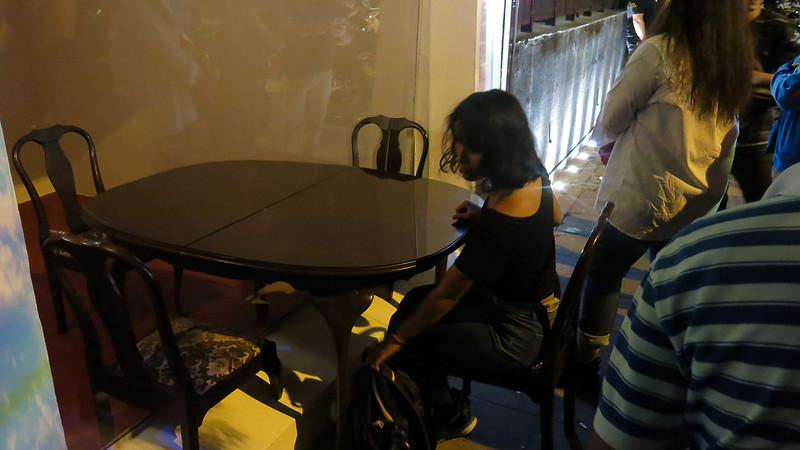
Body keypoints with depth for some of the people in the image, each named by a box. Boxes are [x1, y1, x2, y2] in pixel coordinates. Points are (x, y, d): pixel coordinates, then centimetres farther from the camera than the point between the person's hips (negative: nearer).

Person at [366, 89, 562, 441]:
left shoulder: (499, 223, -36)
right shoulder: (533, 175, -10)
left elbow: (446, 294, -25)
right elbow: (554, 217, 14)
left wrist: (393, 340, -11)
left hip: (515, 334, -9)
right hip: (535, 302, 9)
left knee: (409, 343, -4)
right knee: (414, 300, 14)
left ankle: (449, 416, 23)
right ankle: (432, 398, 28)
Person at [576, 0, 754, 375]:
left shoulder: (660, 51, -16)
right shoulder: (737, 62, 3)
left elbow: (610, 120, -10)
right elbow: (725, 133, 13)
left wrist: (602, 136, 14)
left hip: (643, 196, -6)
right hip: (701, 203, 6)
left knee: (604, 274, 12)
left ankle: (586, 361, 22)